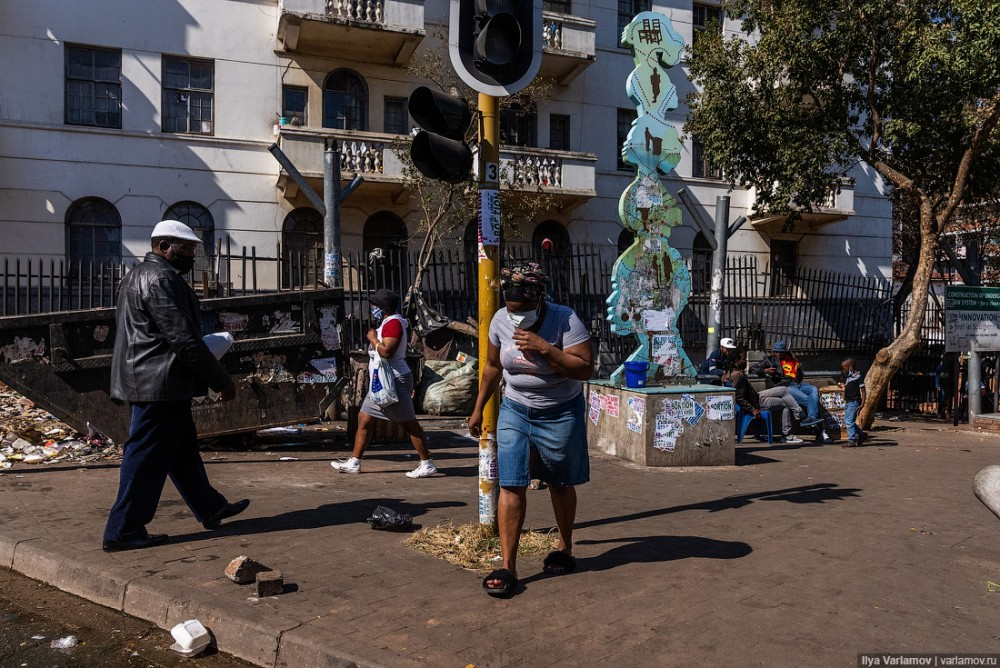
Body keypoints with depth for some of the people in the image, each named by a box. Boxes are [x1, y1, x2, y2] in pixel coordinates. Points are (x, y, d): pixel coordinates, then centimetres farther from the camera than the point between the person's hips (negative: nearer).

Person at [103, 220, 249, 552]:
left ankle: (210, 508, 28)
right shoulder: (161, 279, -16)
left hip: (147, 380, 11)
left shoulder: (139, 275, 18)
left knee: (182, 449, 17)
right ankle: (123, 531, 6)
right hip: (160, 384, -11)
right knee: (148, 457, -3)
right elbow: (184, 340, -21)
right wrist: (222, 381, -14)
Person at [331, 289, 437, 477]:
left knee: (409, 423, -6)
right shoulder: (386, 323, 20)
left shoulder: (393, 323, -14)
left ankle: (427, 464, 1)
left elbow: (386, 351, -28)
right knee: (363, 419, 11)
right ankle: (354, 462, 17)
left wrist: (372, 338, -11)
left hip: (395, 381, -11)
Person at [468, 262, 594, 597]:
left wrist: (544, 347, -32)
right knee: (511, 485, -6)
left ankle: (564, 549, 35)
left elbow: (585, 369, -25)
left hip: (560, 413, -2)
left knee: (560, 483, 13)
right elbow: (492, 366, 10)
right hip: (515, 410, 3)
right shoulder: (500, 320, -6)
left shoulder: (565, 319, -19)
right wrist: (478, 408, 13)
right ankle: (507, 566, -1)